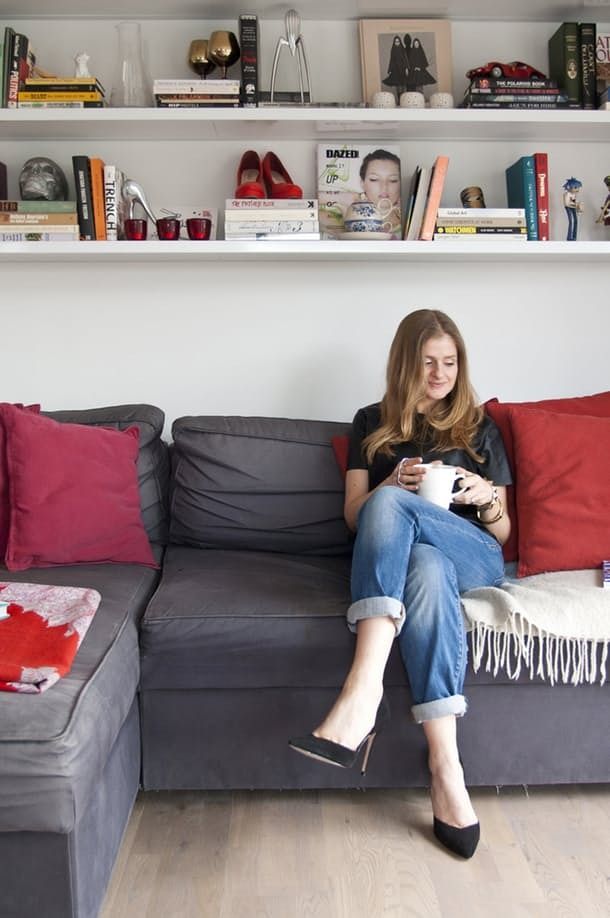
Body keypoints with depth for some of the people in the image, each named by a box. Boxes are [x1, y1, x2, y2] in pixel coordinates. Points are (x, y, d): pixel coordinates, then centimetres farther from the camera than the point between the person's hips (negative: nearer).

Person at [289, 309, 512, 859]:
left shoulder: (480, 428, 19)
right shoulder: (373, 423, 18)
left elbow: (502, 533, 17)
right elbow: (354, 516, 11)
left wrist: (487, 499, -7)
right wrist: (394, 482, -9)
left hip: (475, 559, 0)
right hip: (389, 562, 1)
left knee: (388, 504, -34)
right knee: (426, 568, -39)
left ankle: (363, 690, -48)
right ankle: (445, 765, -44)